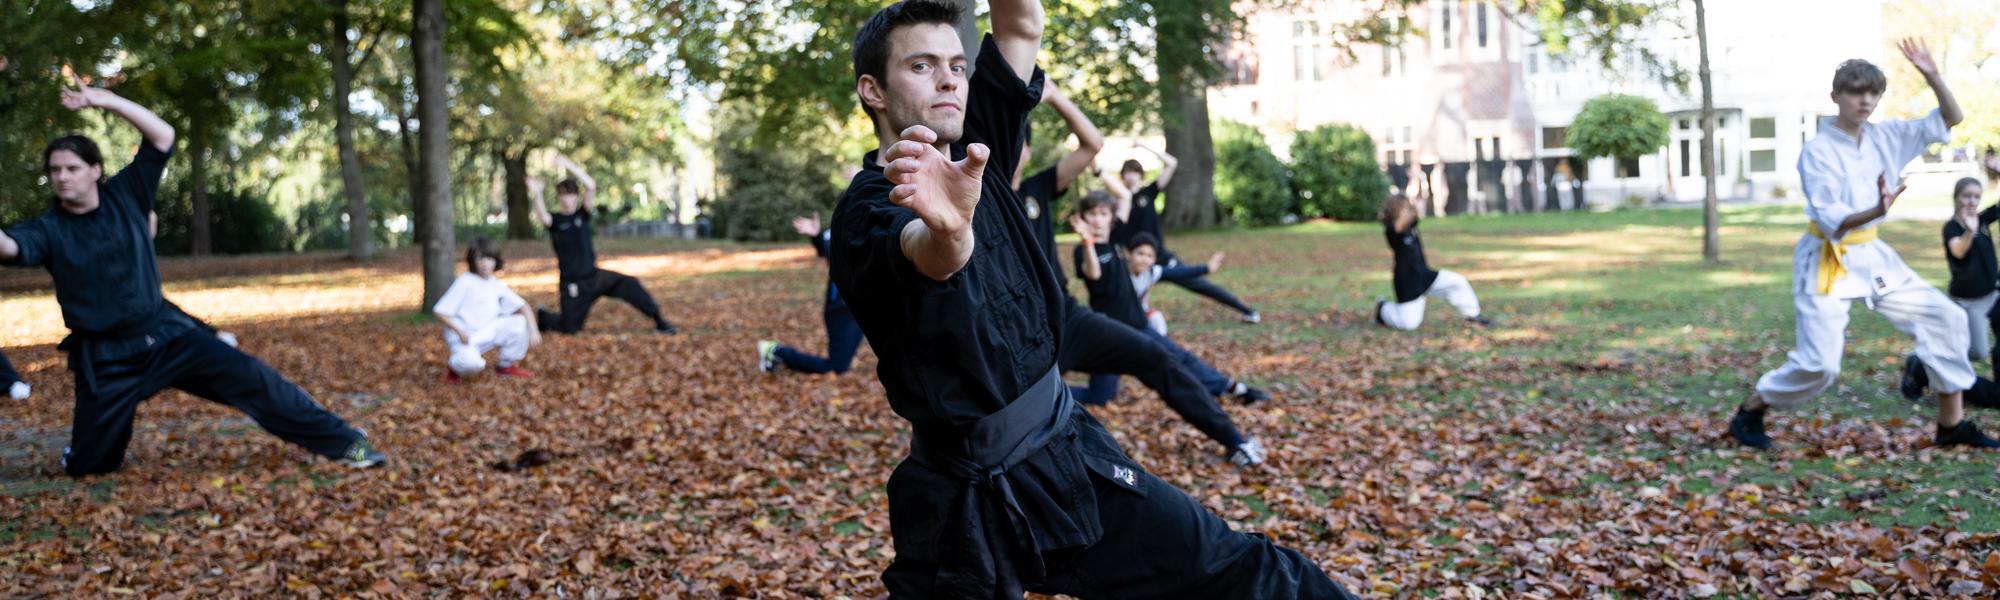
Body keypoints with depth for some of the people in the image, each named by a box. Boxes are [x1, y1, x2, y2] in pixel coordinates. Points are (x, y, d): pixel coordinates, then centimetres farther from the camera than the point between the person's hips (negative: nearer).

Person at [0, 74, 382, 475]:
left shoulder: (124, 195, 0)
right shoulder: (47, 230, -6)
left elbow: (163, 137, -7)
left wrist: (107, 102, -16)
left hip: (167, 334, 1)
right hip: (105, 359, -1)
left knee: (253, 379, -9)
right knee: (89, 465, 3)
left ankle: (344, 443, -3)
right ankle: (83, 447, 42)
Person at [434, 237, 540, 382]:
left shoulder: (497, 285, 3)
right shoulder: (464, 282, -14)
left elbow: (522, 306, 4)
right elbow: (440, 312, -14)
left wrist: (533, 329, -12)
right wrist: (460, 332, -24)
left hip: (487, 332, 6)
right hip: (465, 336, -6)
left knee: (520, 322, -12)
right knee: (472, 363, -36)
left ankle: (507, 366, 8)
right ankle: (455, 365, 4)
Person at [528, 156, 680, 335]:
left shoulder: (582, 214, 3)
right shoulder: (555, 221, -4)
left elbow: (591, 186, -12)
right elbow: (542, 218, -30)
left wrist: (569, 166, -19)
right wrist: (537, 195, -47)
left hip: (594, 276, 3)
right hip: (572, 284, -2)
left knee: (629, 284, -18)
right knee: (569, 328, 3)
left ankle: (659, 322, -13)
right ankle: (541, 317, 35)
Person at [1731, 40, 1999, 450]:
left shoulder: (1886, 136, 3)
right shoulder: (1817, 152, -16)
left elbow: (1951, 119, 7)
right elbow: (1831, 221, -21)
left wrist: (1932, 77, -8)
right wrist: (1877, 211, -39)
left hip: (1871, 255, 7)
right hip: (1826, 262, -7)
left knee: (1945, 319, 1)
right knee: (1820, 364, -14)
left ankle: (1952, 424, 13)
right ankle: (1749, 414, 9)